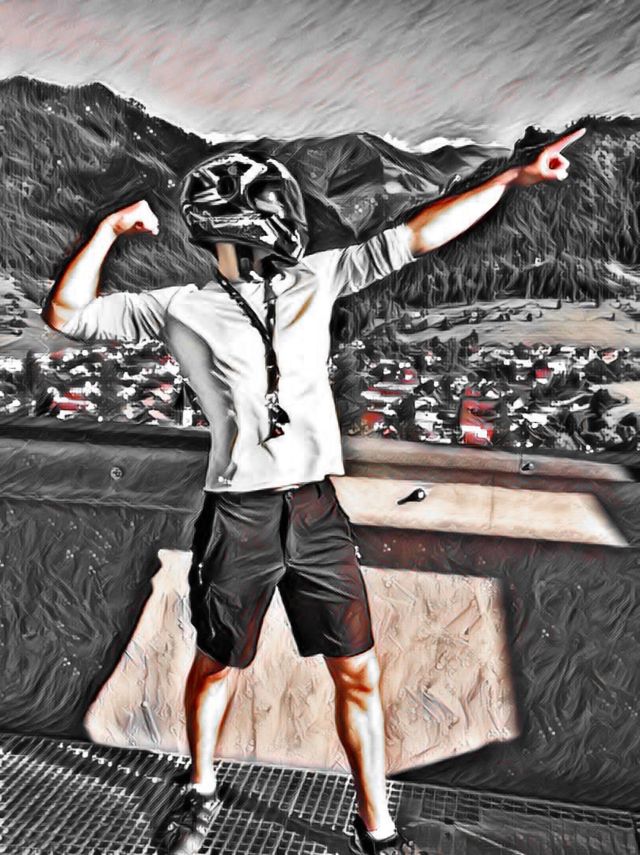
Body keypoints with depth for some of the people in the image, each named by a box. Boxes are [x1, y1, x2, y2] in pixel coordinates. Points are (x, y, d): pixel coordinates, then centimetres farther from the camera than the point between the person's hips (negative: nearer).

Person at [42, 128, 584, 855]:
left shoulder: (314, 279, 6)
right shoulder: (181, 308, -1)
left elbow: (417, 236, 6)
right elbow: (65, 315, 0)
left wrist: (516, 177, 6)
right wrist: (109, 229, -7)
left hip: (318, 513, 3)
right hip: (238, 520, -2)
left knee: (359, 673, 8)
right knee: (216, 667, 17)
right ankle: (202, 795, 45)